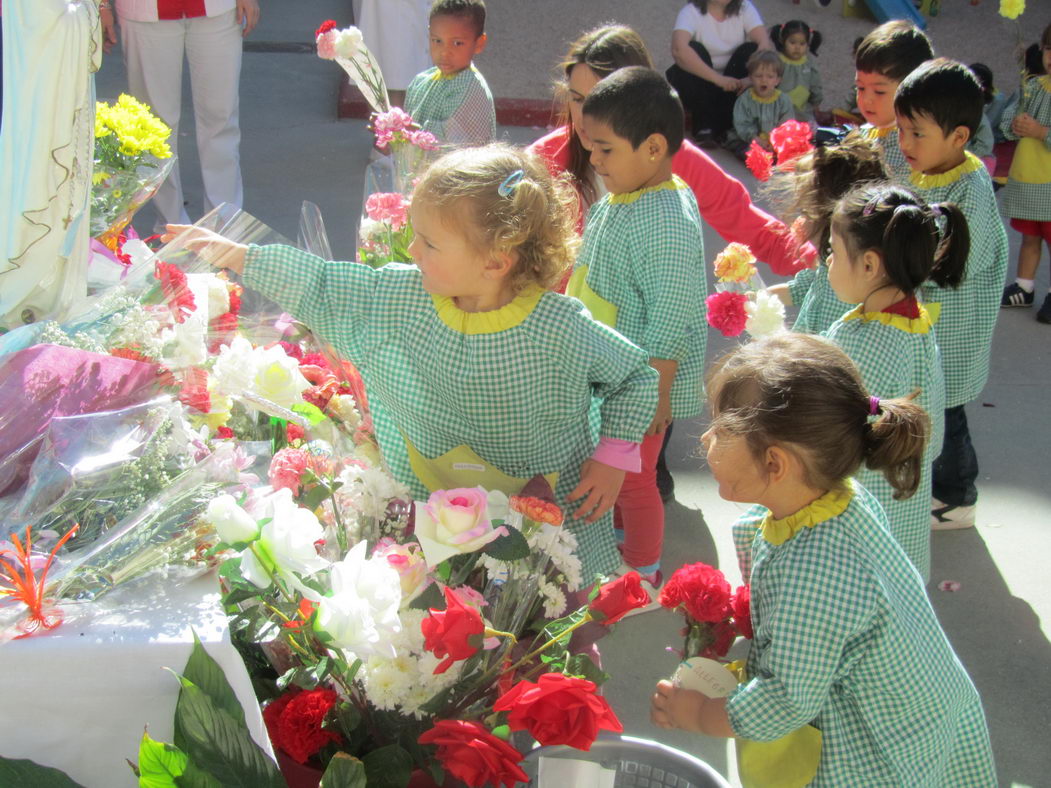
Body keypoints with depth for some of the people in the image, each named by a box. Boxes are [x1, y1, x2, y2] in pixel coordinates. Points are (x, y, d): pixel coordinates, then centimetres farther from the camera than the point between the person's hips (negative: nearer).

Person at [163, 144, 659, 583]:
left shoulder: (562, 329, -24)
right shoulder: (398, 296, -12)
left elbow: (637, 376, -9)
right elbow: (320, 286, 3)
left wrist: (612, 460, -14)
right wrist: (237, 255, 1)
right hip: (432, 513, 4)